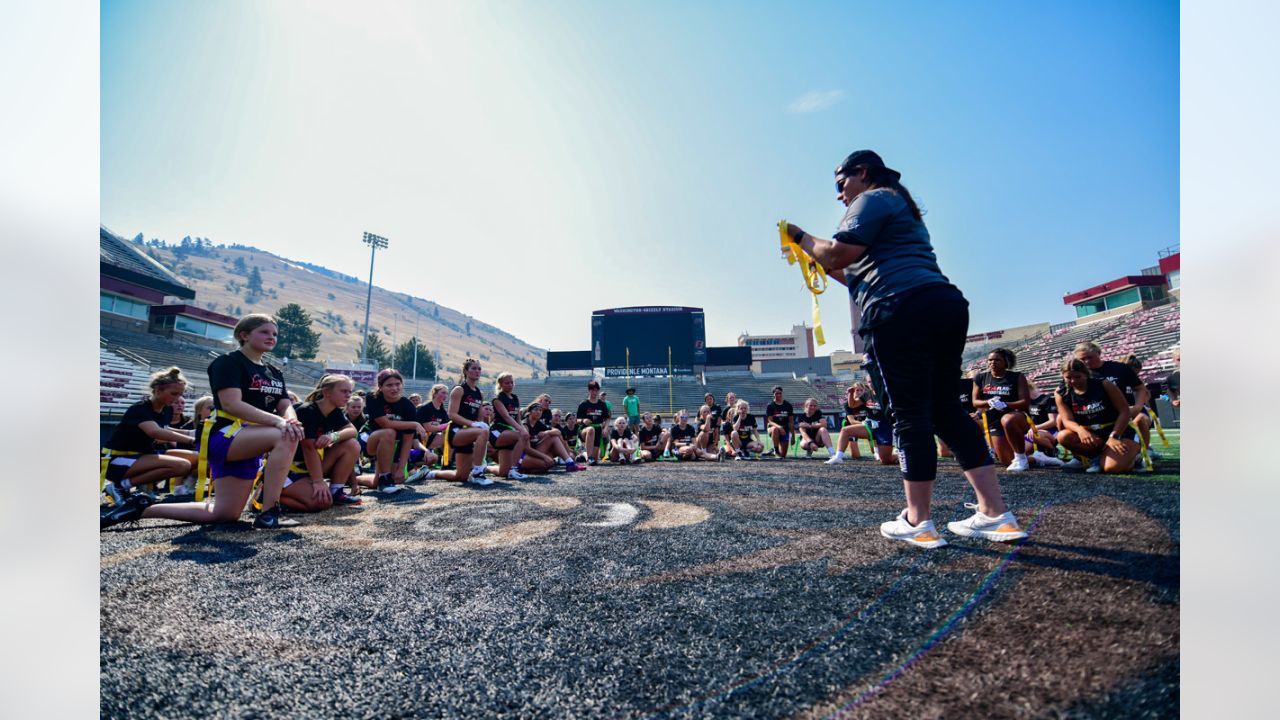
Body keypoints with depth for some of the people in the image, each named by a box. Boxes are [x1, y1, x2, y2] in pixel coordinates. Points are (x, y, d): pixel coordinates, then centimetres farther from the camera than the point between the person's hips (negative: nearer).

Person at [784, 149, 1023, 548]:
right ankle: (995, 514, 11)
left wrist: (802, 239, 6)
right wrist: (826, 267, 31)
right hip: (945, 305, 10)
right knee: (946, 410, 10)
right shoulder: (903, 209, 34)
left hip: (903, 313, -9)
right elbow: (869, 274, 35)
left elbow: (842, 251, -10)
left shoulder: (873, 198, 5)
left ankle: (917, 523, 0)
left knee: (910, 416, -7)